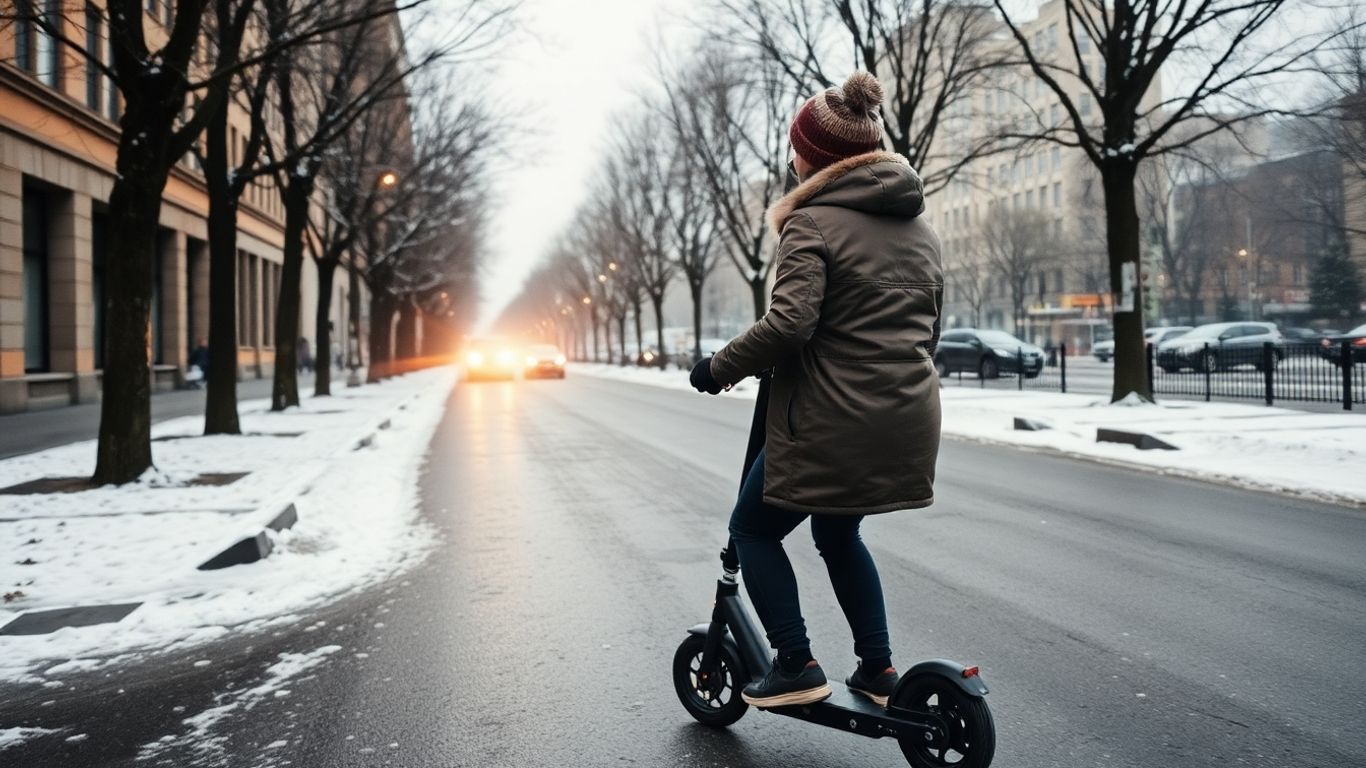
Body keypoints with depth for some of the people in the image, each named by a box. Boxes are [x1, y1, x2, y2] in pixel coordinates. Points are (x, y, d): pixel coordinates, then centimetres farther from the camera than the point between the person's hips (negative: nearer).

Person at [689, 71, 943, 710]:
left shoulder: (813, 221, -11)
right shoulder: (919, 225, 14)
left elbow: (788, 321, -24)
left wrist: (719, 369, -11)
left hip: (832, 422, -8)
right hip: (909, 422, 8)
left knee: (754, 529, 13)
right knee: (839, 534, 27)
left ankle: (796, 665, 9)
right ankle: (878, 670, 25)